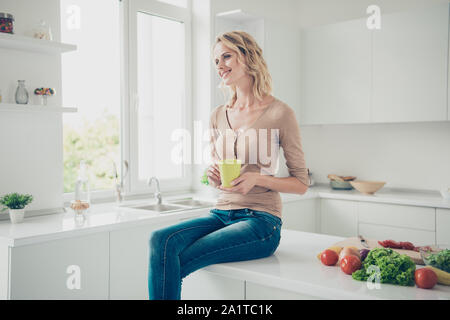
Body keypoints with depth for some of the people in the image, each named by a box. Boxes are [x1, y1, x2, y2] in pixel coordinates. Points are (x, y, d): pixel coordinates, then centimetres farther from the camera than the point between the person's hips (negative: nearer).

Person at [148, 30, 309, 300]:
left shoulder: (280, 113, -5)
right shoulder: (218, 116, 13)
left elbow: (302, 183, -1)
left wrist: (257, 178, -16)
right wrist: (214, 177, -3)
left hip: (259, 221, -5)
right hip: (221, 214, 5)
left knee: (173, 264, -23)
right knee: (161, 240, -24)